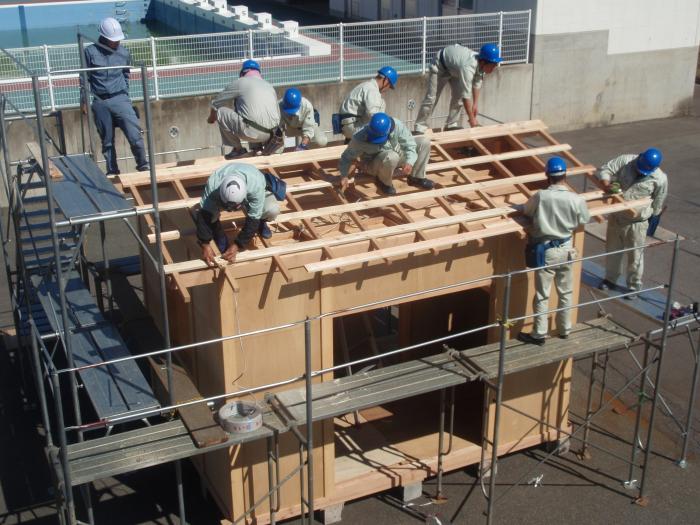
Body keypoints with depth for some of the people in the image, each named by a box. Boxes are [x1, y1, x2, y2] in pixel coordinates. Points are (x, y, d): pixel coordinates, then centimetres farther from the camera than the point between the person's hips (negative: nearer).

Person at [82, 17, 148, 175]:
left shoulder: (124, 52, 3)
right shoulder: (90, 52, -3)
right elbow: (85, 78, 5)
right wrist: (85, 100, 5)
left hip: (120, 100, 0)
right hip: (100, 103, 0)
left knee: (134, 134, -13)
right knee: (107, 140, 9)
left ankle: (143, 166, 1)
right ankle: (112, 172, 20)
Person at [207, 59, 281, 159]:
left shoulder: (239, 83, 6)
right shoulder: (270, 86, 22)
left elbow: (215, 104, 16)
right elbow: (277, 114, 26)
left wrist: (211, 118, 38)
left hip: (252, 132, -7)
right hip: (270, 135, 7)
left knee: (221, 112, 9)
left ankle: (238, 149, 10)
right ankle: (256, 147, 18)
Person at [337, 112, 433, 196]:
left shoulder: (397, 126, -26)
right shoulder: (360, 138, -31)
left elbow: (409, 145, -23)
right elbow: (347, 156, -19)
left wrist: (409, 162, -40)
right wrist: (344, 176, -29)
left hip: (395, 158, 4)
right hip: (373, 165, -4)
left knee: (424, 142, -10)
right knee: (391, 157, -40)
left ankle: (416, 177, 4)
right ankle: (384, 182, -10)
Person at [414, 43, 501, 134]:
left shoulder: (481, 64, -22)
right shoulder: (468, 67, -45)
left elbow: (477, 85, -4)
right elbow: (466, 95, -41)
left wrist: (475, 104, -6)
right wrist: (472, 119, -36)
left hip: (454, 67, 7)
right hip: (440, 65, -7)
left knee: (458, 96, -2)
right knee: (432, 97, -8)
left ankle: (452, 125, 8)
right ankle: (420, 126, -1)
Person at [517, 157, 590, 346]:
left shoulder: (540, 196, -19)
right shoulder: (576, 199, -14)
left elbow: (526, 211, 0)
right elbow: (584, 220, 3)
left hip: (545, 251, -2)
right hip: (566, 249, 2)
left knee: (542, 295, 7)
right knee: (565, 292, 19)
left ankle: (539, 334, 15)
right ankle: (564, 329, 32)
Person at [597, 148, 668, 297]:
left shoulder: (660, 179, -17)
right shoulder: (625, 160, -13)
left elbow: (657, 205, -4)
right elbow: (605, 169, -11)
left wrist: (651, 221, 5)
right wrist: (606, 185, -29)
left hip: (636, 223, -4)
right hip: (616, 217, 4)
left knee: (634, 255, 8)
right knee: (612, 249, 19)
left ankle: (634, 286, 27)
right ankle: (610, 279, 39)